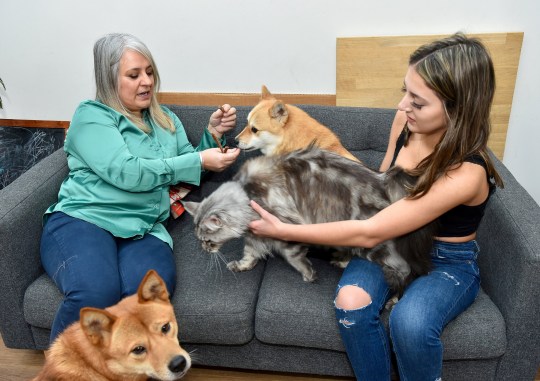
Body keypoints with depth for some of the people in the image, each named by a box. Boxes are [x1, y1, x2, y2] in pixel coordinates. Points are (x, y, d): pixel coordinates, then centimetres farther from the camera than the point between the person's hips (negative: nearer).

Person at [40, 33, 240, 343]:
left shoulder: (166, 119, 21)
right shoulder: (91, 116, 3)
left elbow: (189, 171, 23)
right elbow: (125, 172, -11)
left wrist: (213, 134, 6)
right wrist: (199, 161, -12)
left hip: (144, 230, 3)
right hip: (82, 219, -3)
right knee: (95, 294, -34)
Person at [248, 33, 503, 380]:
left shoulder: (465, 174, -30)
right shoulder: (406, 120, -12)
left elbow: (370, 233, -30)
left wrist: (283, 231, -25)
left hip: (447, 262, -4)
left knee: (409, 323, -35)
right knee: (351, 303, -27)